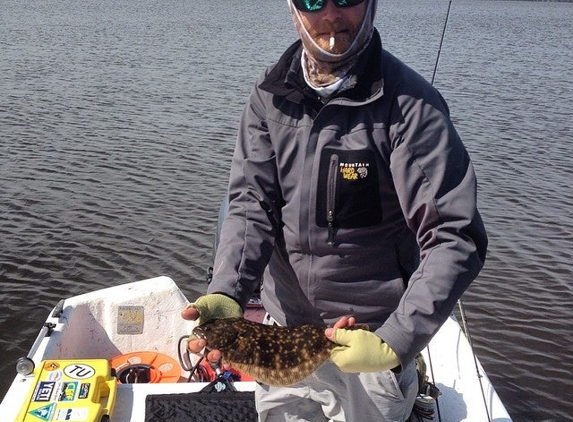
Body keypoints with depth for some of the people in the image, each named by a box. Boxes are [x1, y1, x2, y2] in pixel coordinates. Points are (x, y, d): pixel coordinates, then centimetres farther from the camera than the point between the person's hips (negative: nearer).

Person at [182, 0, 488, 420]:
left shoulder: (408, 103, -18)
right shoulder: (270, 94, -3)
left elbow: (454, 238, -21)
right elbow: (252, 204, -7)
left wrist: (396, 343, -30)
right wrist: (226, 294, -23)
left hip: (366, 343, -4)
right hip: (281, 328, 5)